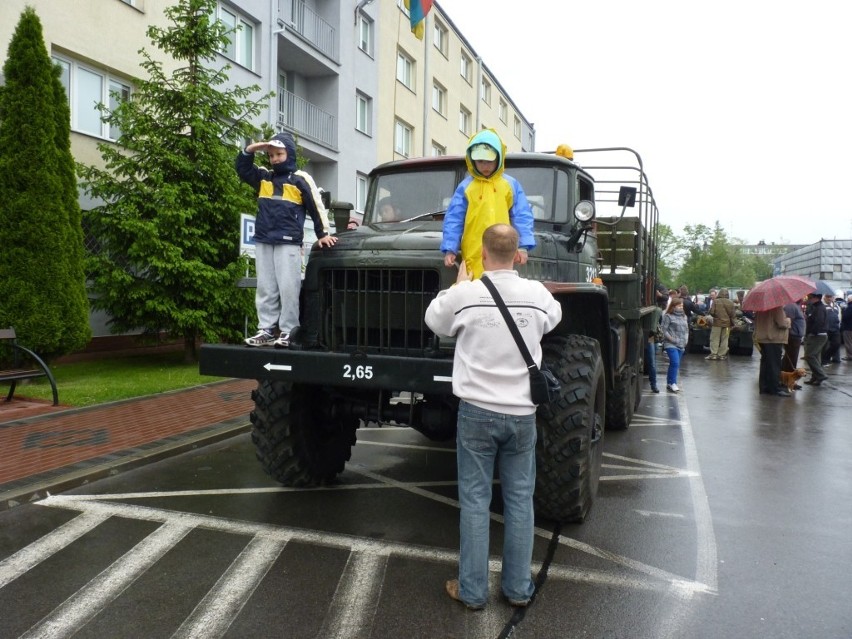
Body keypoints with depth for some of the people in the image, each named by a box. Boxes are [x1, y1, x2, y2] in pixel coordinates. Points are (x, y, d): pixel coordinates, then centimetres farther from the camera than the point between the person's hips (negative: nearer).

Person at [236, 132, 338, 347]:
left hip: (289, 243, -5)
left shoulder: (300, 179, 2)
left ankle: (287, 331, -2)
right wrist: (250, 150, 7)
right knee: (265, 289, 6)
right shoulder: (263, 177, 17)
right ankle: (266, 330, 10)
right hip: (263, 242, 6)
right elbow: (242, 168, 23)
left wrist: (323, 234, -4)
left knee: (288, 289, -7)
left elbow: (316, 207, 1)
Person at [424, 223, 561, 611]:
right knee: (520, 500, 12)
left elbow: (434, 321, 9)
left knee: (474, 501, 7)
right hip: (522, 414, 2)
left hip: (477, 412, -2)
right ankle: (518, 588, 22)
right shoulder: (537, 294, -4)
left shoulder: (465, 295, -11)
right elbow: (553, 319, 20)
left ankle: (472, 590, 15)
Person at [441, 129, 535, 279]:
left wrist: (523, 246, -3)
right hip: (474, 255, -1)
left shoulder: (511, 185, 10)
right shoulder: (465, 186, 7)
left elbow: (522, 216, 8)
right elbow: (454, 219, 5)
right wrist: (450, 249, -3)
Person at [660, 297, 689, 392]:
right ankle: (672, 383, -8)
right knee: (675, 363, -18)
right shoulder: (668, 316, -6)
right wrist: (672, 339, -14)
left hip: (681, 345, 7)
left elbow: (686, 329, 23)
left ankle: (669, 383, 18)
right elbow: (664, 329, -10)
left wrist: (685, 339, 9)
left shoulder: (684, 316, 15)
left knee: (676, 365, 9)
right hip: (671, 344, -7)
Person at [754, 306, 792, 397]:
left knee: (765, 364, 13)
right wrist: (788, 320, -2)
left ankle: (764, 387, 17)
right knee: (775, 365, -3)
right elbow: (782, 323, -20)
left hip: (762, 339, 8)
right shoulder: (777, 308, -17)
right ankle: (776, 389, -1)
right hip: (774, 339, -8)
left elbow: (756, 322, 14)